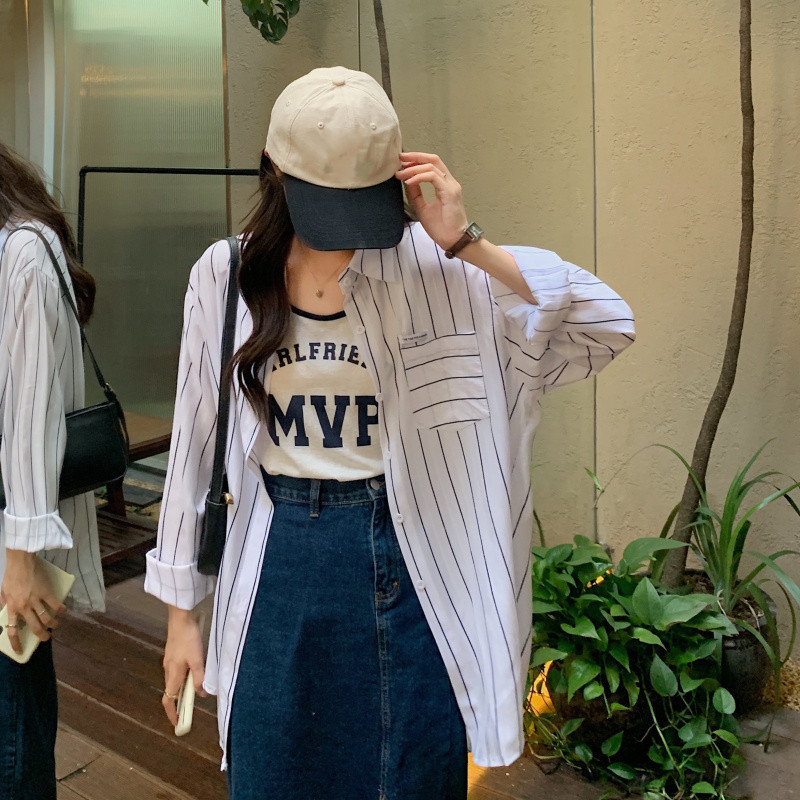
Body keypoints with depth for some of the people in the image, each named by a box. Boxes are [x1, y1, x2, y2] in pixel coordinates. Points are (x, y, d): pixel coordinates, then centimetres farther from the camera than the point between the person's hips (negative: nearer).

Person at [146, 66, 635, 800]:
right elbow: (197, 444, 5)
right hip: (277, 566, 2)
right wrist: (182, 612, 8)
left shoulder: (430, 270, -8)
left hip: (403, 558, -1)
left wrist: (467, 245, -22)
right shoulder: (226, 275, -1)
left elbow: (607, 325, -15)